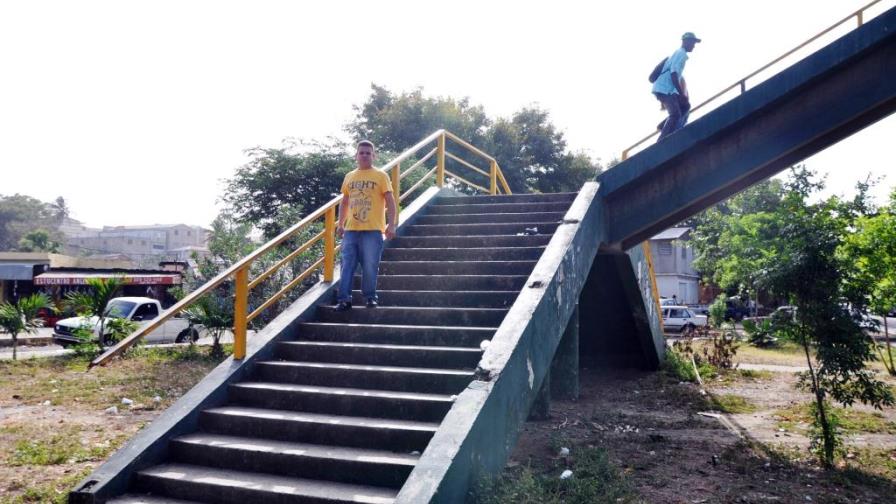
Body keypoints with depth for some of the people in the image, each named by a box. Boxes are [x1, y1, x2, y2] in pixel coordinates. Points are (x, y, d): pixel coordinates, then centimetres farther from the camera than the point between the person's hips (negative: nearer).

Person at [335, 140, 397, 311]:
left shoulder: (381, 176, 1)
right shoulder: (349, 177, 14)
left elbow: (390, 201, -2)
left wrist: (391, 225, -10)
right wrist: (340, 223, 14)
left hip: (372, 229, -4)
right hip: (351, 229, 4)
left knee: (370, 266, -1)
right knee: (347, 265, 0)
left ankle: (370, 296, 14)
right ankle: (344, 299, 4)